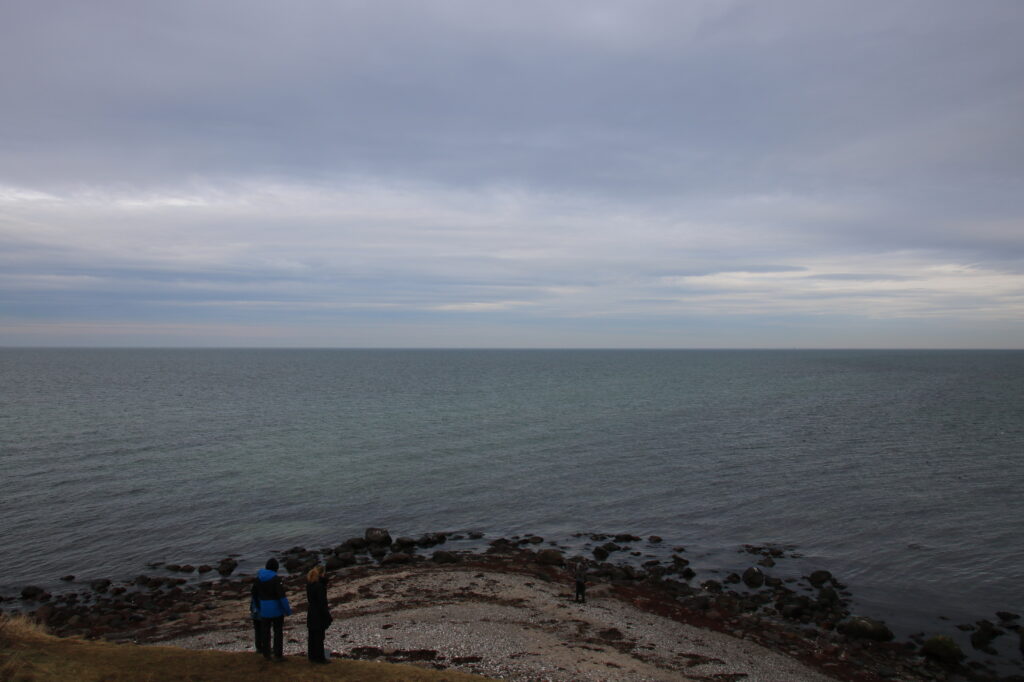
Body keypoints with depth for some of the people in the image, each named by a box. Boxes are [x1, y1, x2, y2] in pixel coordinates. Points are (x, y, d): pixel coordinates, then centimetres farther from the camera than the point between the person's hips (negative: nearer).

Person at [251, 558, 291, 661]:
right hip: (277, 609, -5)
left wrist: (257, 604, 29)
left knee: (265, 632, 15)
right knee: (278, 632, 5)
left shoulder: (259, 577, 1)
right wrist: (288, 610, -13)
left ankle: (266, 654, 23)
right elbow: (282, 596, -20)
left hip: (264, 610, 5)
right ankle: (278, 655, 6)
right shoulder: (276, 579, -18)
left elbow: (254, 593, 13)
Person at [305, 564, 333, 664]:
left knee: (312, 636, 16)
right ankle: (319, 657, 11)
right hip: (319, 615, -8)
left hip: (311, 614, 8)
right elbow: (322, 603, -21)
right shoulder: (319, 586, -23)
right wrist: (328, 617, -13)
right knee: (319, 636, 2)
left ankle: (312, 656, 26)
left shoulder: (309, 584, 2)